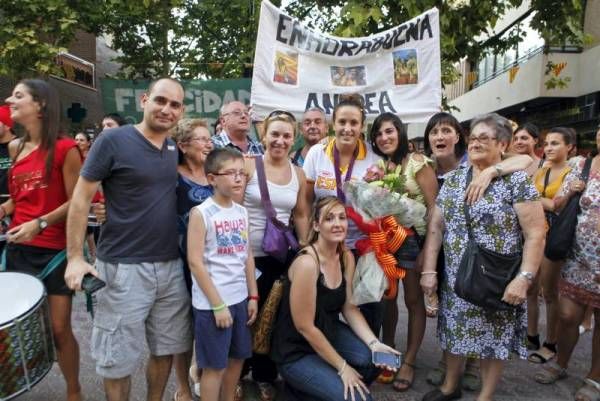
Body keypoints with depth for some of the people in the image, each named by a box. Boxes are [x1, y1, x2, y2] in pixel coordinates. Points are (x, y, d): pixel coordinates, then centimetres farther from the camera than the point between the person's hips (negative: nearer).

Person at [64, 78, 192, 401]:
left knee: (166, 348, 17)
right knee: (119, 358, 8)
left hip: (171, 266, 6)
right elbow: (81, 198, -8)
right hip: (124, 267, -5)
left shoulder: (175, 149, 8)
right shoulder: (113, 140, -10)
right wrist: (75, 257, -11)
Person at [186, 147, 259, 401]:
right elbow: (195, 262, -16)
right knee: (215, 366, 6)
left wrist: (253, 296, 9)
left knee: (237, 358, 18)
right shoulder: (201, 213, -13)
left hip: (240, 298, 7)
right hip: (212, 303, -6)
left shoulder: (242, 212, 6)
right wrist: (217, 305, -16)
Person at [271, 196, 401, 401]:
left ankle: (331, 383, 11)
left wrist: (374, 343, -12)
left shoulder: (347, 257, -2)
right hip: (296, 352, -7)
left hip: (329, 333, 7)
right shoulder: (307, 262, -26)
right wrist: (342, 367, -16)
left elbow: (349, 308, 3)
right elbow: (305, 327, -23)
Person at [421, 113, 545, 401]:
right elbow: (435, 228, 4)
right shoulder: (453, 180, 5)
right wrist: (429, 270, -1)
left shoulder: (517, 181, -9)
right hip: (455, 279, 4)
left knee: (493, 338, 10)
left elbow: (535, 234, -12)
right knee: (454, 332, 16)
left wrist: (524, 278, -21)